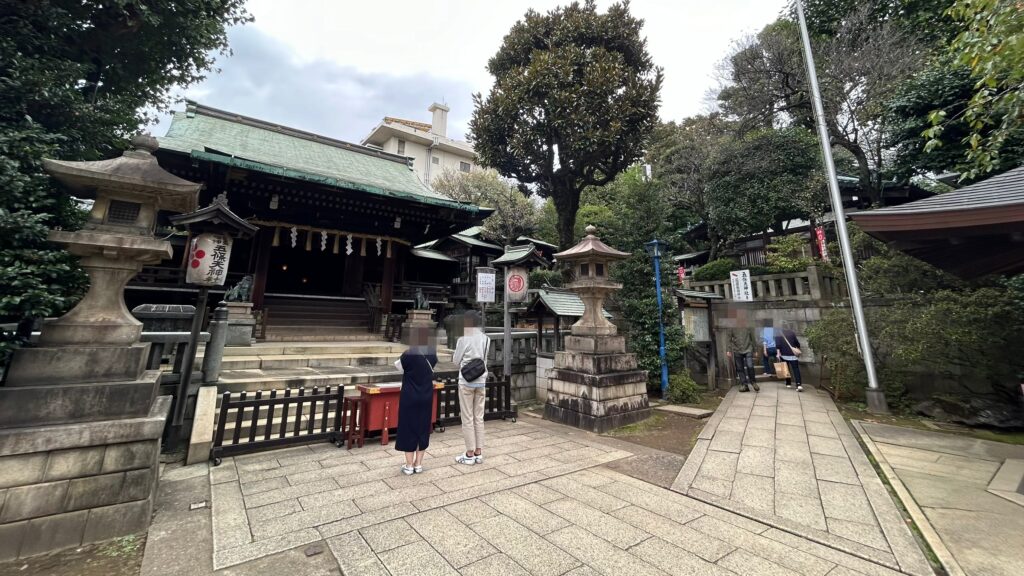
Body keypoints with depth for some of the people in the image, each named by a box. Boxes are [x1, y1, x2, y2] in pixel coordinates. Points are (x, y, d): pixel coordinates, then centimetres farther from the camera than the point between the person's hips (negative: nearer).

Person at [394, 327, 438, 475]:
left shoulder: (409, 354, -18)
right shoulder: (432, 354, -5)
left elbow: (398, 365, 1)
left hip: (410, 397, -4)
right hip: (426, 397, 4)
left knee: (408, 428, 8)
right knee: (423, 428, 12)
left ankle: (409, 465, 15)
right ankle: (418, 464, 21)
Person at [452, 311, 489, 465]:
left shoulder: (463, 339, -13)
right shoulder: (485, 339, 1)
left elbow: (456, 361, -3)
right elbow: (484, 360, 9)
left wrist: (454, 357, 16)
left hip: (466, 382, -5)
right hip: (481, 381, 5)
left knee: (468, 419, 5)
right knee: (479, 418, 12)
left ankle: (469, 455, 13)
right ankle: (478, 453, 19)